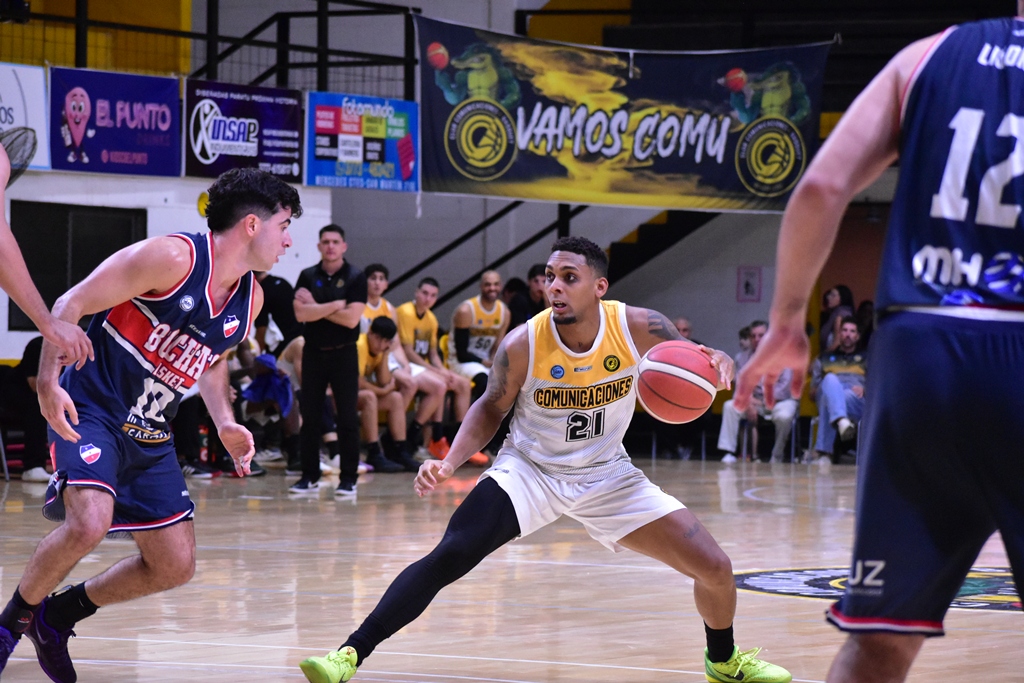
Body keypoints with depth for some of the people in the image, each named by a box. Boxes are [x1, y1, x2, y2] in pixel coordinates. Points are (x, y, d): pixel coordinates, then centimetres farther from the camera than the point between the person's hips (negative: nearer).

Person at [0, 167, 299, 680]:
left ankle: (57, 616, 23)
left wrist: (225, 423, 7)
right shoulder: (173, 258, -19)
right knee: (89, 523, -31)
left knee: (175, 566, 4)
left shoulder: (249, 300, 5)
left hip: (150, 435, 8)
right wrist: (48, 383, -28)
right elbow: (71, 305, -16)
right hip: (90, 410, -8)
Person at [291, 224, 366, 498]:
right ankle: (310, 476, 13)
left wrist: (316, 307, -11)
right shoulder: (307, 276, 5)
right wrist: (336, 305, -13)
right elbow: (301, 313, -10)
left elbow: (351, 318, -14)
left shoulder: (355, 278, -2)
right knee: (310, 416, 5)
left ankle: (348, 478, 0)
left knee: (347, 418, -3)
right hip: (313, 352, 3)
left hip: (344, 353, -3)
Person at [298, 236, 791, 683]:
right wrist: (449, 464, -18)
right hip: (530, 469, -2)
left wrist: (716, 365, -27)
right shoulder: (522, 345, -20)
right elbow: (491, 409, -3)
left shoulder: (639, 328, -18)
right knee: (448, 557, -25)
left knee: (715, 569, -2)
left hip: (606, 475, 2)